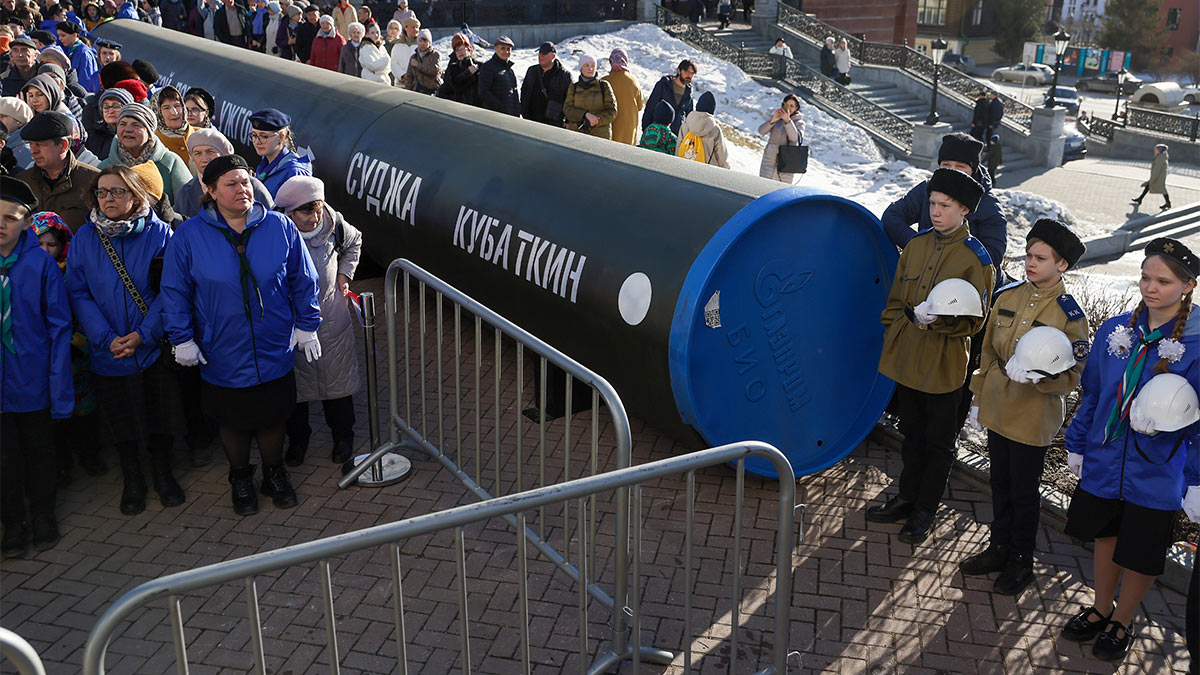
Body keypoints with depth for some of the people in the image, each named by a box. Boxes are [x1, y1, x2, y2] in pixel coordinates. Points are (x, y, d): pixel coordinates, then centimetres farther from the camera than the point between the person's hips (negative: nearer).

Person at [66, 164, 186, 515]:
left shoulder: (159, 233, -8)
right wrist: (108, 339, -16)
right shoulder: (85, 238, -3)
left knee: (159, 415, 11)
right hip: (108, 352, 2)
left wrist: (142, 335, -18)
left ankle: (163, 473, 32)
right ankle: (132, 479, 33)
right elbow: (78, 294, -5)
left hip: (153, 346, -1)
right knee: (120, 419, 14)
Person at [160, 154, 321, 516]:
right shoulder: (188, 236, -8)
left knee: (273, 417, 15)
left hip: (275, 351, 1)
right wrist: (182, 338, -3)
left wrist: (307, 325, 4)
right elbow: (175, 292, -1)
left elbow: (303, 280, 3)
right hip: (223, 356, 0)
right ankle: (240, 477, 40)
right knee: (233, 421, 16)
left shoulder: (280, 227, -6)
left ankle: (274, 473, 39)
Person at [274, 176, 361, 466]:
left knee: (337, 380, 14)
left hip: (331, 320, 2)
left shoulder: (333, 224, -10)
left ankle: (343, 436, 35)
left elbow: (354, 243, 15)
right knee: (294, 383, 14)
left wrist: (344, 273, 5)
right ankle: (297, 439, 37)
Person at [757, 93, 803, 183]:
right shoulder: (776, 118, 10)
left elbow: (795, 137, -15)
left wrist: (787, 120, -26)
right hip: (770, 160, 1)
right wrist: (773, 120, -19)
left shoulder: (799, 122, 5)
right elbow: (761, 131, -3)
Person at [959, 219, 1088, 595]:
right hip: (998, 407, 5)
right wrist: (980, 396, 13)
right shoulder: (1008, 296, 1)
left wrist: (1035, 376, -32)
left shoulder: (1069, 314, -15)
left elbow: (1072, 375, -14)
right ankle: (1000, 548, 35)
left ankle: (1021, 562, 26)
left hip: (1034, 414, -5)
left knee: (1024, 491, 8)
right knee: (1000, 482, 18)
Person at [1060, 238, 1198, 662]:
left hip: (1156, 472, -3)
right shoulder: (1115, 331, -4)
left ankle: (1122, 622, 35)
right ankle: (1101, 609, 41)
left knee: (1142, 555, 12)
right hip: (1104, 462, 3)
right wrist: (1077, 445, 11)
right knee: (1107, 536, 20)